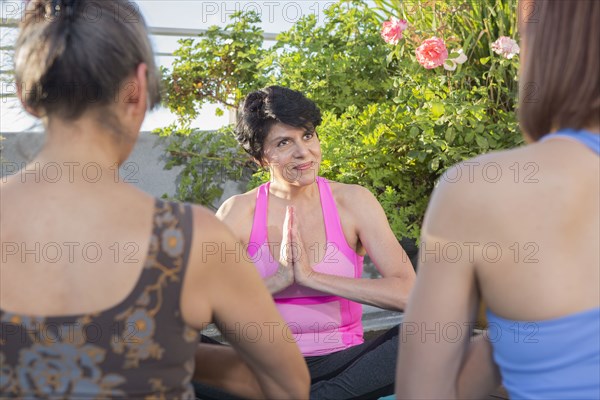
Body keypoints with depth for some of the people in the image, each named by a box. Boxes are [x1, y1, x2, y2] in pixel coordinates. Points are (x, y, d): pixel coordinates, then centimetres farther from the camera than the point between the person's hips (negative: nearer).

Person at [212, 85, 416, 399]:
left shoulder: (352, 202, -1)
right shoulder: (239, 212, 0)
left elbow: (407, 293, -14)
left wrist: (312, 277, -19)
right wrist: (279, 280, -21)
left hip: (342, 362, 0)